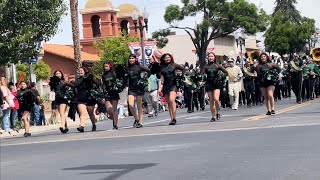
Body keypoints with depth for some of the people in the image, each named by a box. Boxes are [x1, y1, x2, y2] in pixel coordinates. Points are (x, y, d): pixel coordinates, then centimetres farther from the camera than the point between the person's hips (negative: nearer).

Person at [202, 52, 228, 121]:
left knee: (216, 99, -20)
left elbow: (226, 73, 3)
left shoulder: (217, 65, 3)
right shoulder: (206, 67, 7)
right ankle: (213, 116, 11)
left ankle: (217, 112, 3)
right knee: (211, 101, 3)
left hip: (216, 84, -2)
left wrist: (221, 79, -6)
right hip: (209, 85, 2)